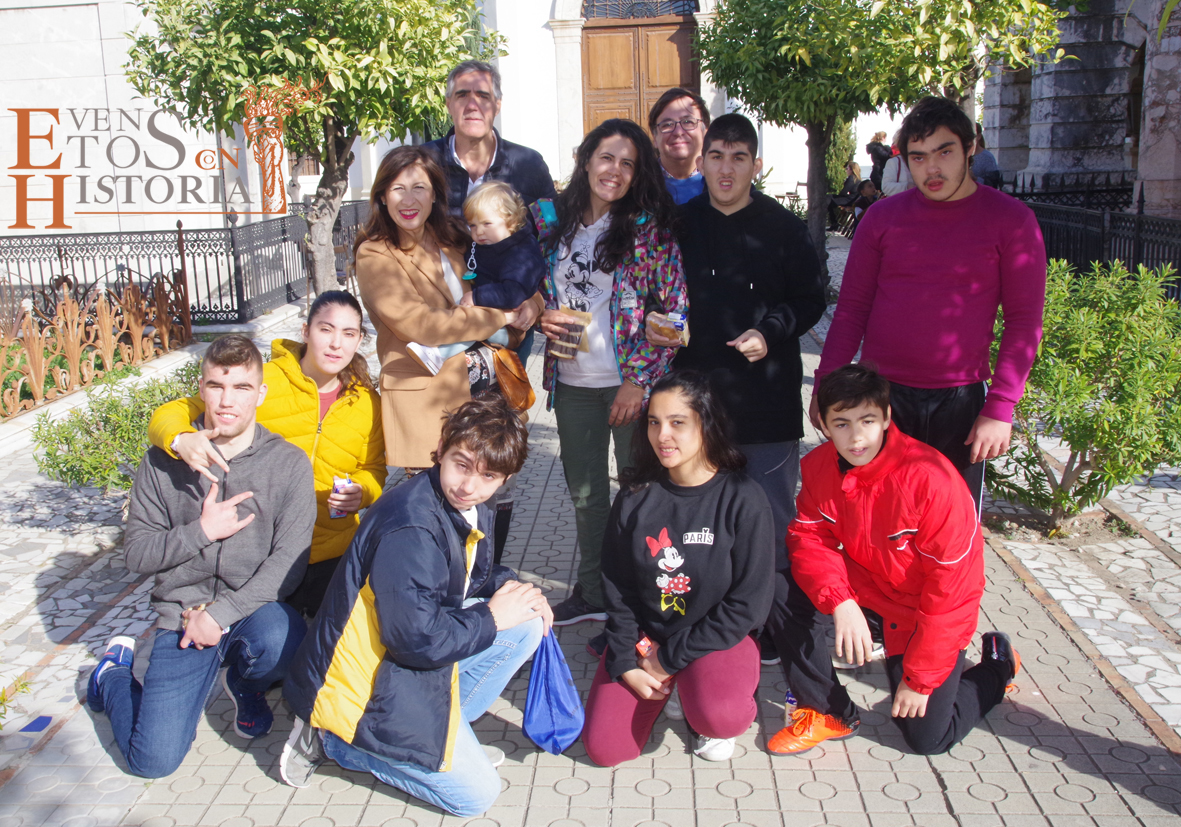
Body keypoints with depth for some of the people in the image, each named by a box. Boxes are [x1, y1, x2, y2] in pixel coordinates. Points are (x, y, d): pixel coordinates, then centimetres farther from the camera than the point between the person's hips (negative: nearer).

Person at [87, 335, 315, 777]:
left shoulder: (289, 463, -5)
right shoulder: (163, 462, 0)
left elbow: (289, 560, -11)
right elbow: (138, 554, 2)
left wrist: (223, 612, -19)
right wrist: (201, 532, -14)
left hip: (256, 608, 0)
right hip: (183, 613, 1)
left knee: (278, 639, -37)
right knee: (154, 760, -10)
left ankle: (245, 685, 4)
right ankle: (114, 674, 25)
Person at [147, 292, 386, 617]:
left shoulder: (366, 403, 3)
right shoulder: (262, 381, -9)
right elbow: (173, 413, -7)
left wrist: (361, 492, -9)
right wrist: (181, 440, -31)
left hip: (334, 553, 3)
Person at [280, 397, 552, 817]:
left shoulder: (471, 511, 0)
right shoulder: (411, 528, -30)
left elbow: (471, 578, 17)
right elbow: (420, 639, -29)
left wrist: (509, 587, -5)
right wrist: (491, 617, -15)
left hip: (409, 662, 9)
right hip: (365, 684, -9)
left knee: (527, 624, 1)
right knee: (475, 794, -3)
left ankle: (442, 731, 8)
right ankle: (330, 739, 3)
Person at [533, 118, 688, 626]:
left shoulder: (649, 227, -8)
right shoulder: (551, 219, 4)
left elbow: (675, 312, -10)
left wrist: (638, 381, -15)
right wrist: (542, 315, -6)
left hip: (629, 383, -5)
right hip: (572, 383, 5)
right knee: (584, 492, 17)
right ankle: (593, 593, 35)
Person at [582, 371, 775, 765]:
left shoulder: (743, 499, -13)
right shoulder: (636, 496, -3)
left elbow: (749, 602, -13)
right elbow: (617, 588, 4)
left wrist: (672, 657, -12)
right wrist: (624, 662, -8)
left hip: (715, 638, -3)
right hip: (644, 635, 4)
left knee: (719, 717, -33)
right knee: (604, 747, -9)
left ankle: (702, 696, 5)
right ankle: (672, 689, 18)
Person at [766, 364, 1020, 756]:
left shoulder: (930, 477, -29)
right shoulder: (819, 466, -13)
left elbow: (952, 585, -24)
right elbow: (810, 539, -12)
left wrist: (920, 678, -20)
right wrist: (840, 602, -34)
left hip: (929, 609, -4)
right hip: (864, 584, 4)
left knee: (927, 737, -1)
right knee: (781, 588, -21)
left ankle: (996, 664, 27)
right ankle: (829, 713, -4)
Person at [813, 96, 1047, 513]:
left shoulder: (1010, 220, -1)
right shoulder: (882, 217, 4)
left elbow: (1024, 321, -2)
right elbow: (851, 308, 8)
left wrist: (1000, 408, -10)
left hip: (960, 401, -1)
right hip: (880, 395, 1)